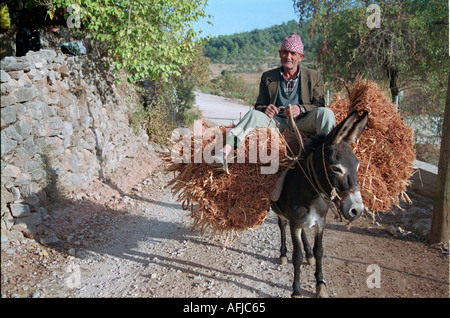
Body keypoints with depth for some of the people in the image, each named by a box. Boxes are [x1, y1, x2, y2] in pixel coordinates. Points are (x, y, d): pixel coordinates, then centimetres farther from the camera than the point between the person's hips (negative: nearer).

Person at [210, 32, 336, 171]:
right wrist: (265, 109, -14)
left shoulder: (314, 76, 11)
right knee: (254, 114, -27)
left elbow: (319, 105, 4)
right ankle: (224, 154, -44)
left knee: (326, 113, -29)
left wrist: (300, 109, -17)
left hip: (302, 123, 0)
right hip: (278, 122, 1)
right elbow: (259, 106, 13)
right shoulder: (267, 77, 14)